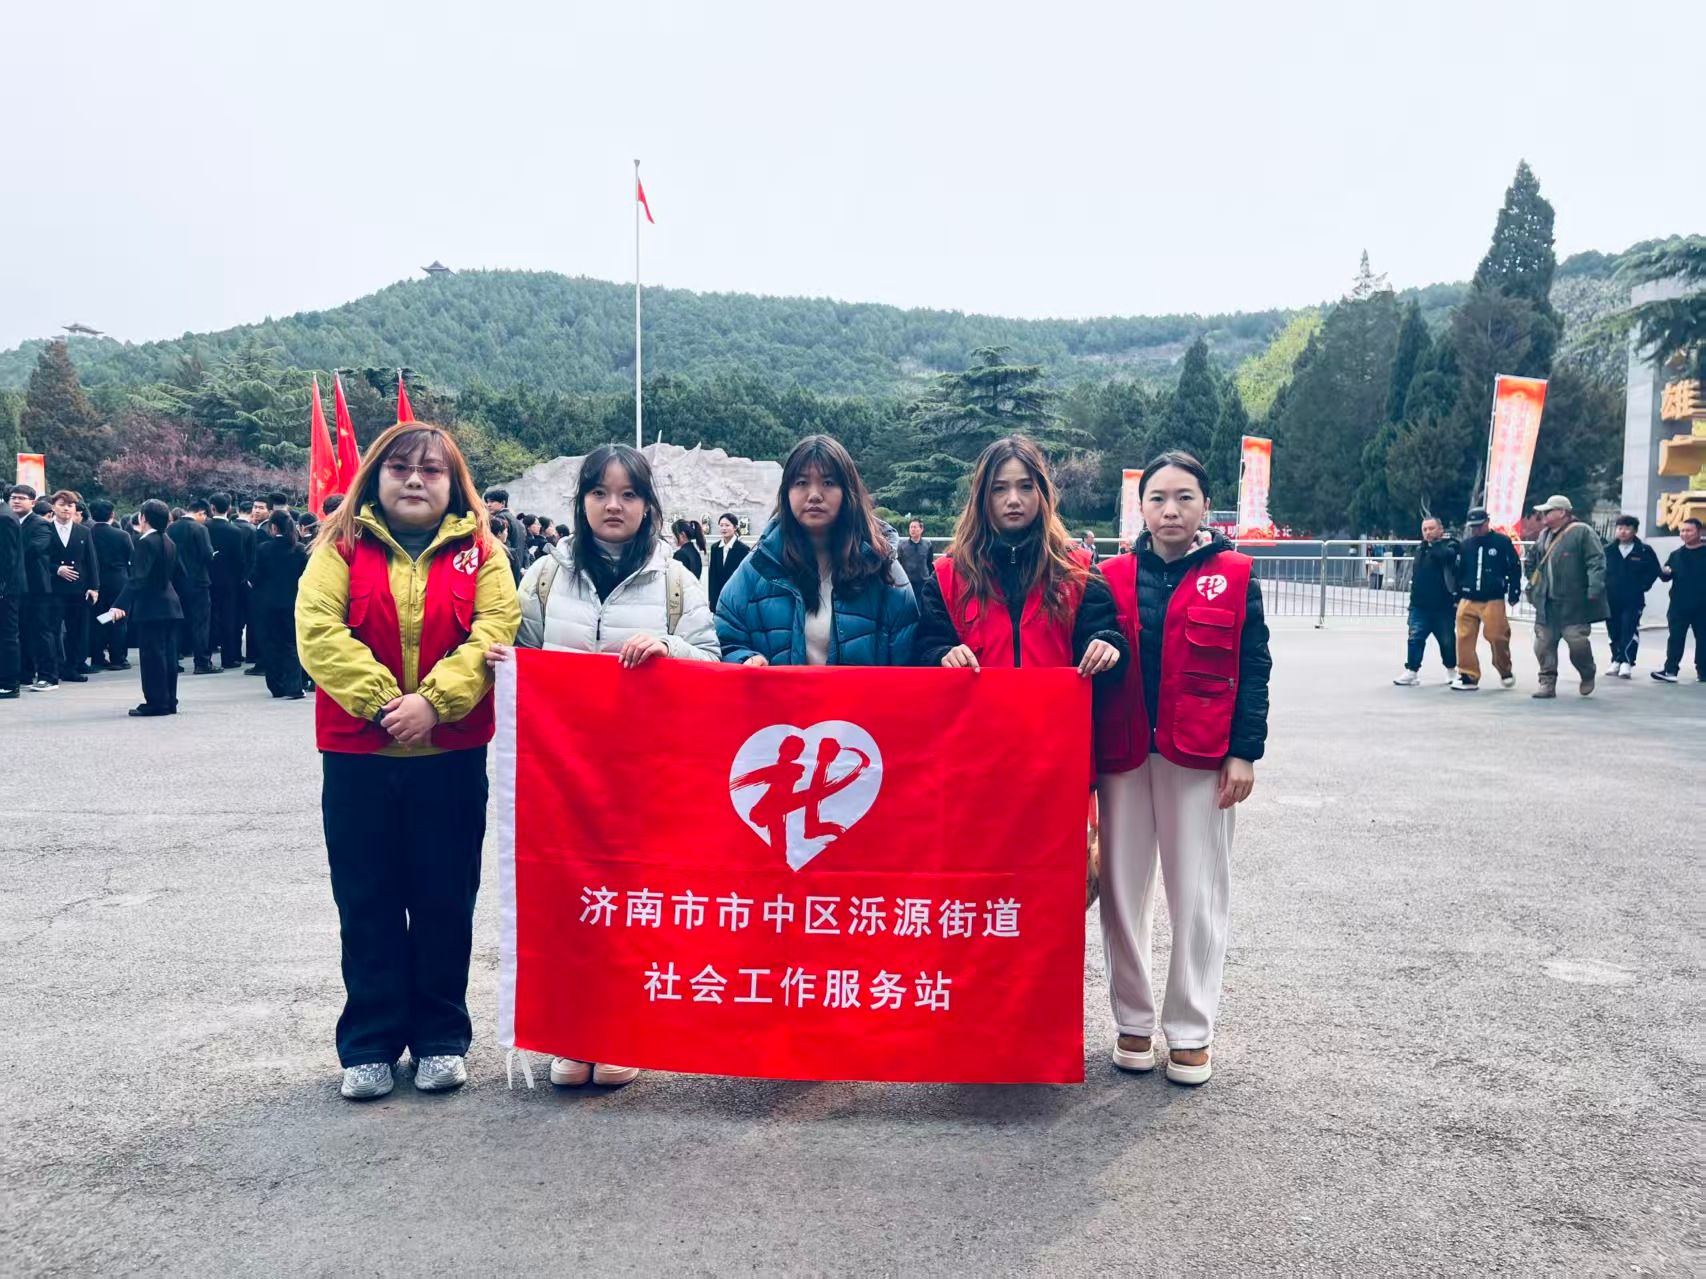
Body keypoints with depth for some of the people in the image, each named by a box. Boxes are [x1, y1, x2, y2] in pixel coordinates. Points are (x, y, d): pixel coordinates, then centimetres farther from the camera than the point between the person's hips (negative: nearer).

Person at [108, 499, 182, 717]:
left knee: (152, 656, -4)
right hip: (170, 606, 8)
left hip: (151, 609, -8)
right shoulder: (169, 542, 12)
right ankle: (169, 701, 15)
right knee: (168, 654, 10)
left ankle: (156, 703, -2)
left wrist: (121, 605, -31)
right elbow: (178, 574, 20)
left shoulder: (146, 543, -14)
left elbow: (138, 578, -24)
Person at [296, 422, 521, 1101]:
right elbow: (318, 630, -8)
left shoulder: (480, 553, 4)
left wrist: (433, 700, -20)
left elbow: (493, 633, -8)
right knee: (368, 905, 8)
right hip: (358, 756, 0)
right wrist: (381, 701, -18)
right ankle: (369, 1046, 22)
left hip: (452, 754, 0)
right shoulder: (340, 549, 4)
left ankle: (442, 1039, 24)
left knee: (445, 903, 8)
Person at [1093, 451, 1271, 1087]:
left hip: (1201, 756, -2)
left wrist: (1244, 751, -6)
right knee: (1122, 889, 7)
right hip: (1124, 754, 2)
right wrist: (1086, 755, 1)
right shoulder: (1115, 577, 5)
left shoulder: (1234, 576, 1)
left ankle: (1191, 1030, 18)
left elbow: (1253, 670, 0)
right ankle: (1133, 1021, 22)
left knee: (1198, 892, 5)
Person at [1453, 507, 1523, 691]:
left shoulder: (1502, 542, -1)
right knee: (1464, 638, -4)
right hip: (1468, 600, 3)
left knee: (1497, 637, -6)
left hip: (1493, 600, -3)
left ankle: (1506, 671, 19)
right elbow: (1458, 572, 15)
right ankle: (1468, 676, 3)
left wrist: (1514, 594, 0)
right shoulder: (1465, 545, 9)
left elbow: (1515, 568, 2)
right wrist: (1457, 597, 13)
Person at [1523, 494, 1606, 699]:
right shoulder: (1544, 535, 15)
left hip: (1573, 603, -7)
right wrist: (1533, 582, 18)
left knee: (1577, 641, -6)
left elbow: (1596, 561, -14)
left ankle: (1587, 675, 20)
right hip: (1547, 602, 7)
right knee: (1544, 643, 3)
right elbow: (1531, 559, 29)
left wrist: (1594, 589, -22)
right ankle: (1547, 682, 12)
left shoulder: (1582, 532, -8)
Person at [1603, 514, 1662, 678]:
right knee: (1614, 631, 9)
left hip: (1633, 600, -3)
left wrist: (1642, 586, -5)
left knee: (1629, 630, -12)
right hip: (1611, 599, 3)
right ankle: (1617, 660, 21)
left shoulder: (1644, 551, -1)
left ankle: (1627, 663, -13)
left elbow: (1654, 571, 3)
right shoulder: (1608, 550, 5)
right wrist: (1603, 586, 0)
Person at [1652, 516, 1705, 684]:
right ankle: (1670, 670, -7)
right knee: (1676, 638, -3)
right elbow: (1666, 577, 6)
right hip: (1679, 605, 2)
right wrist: (1665, 572, -16)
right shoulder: (1676, 555, 9)